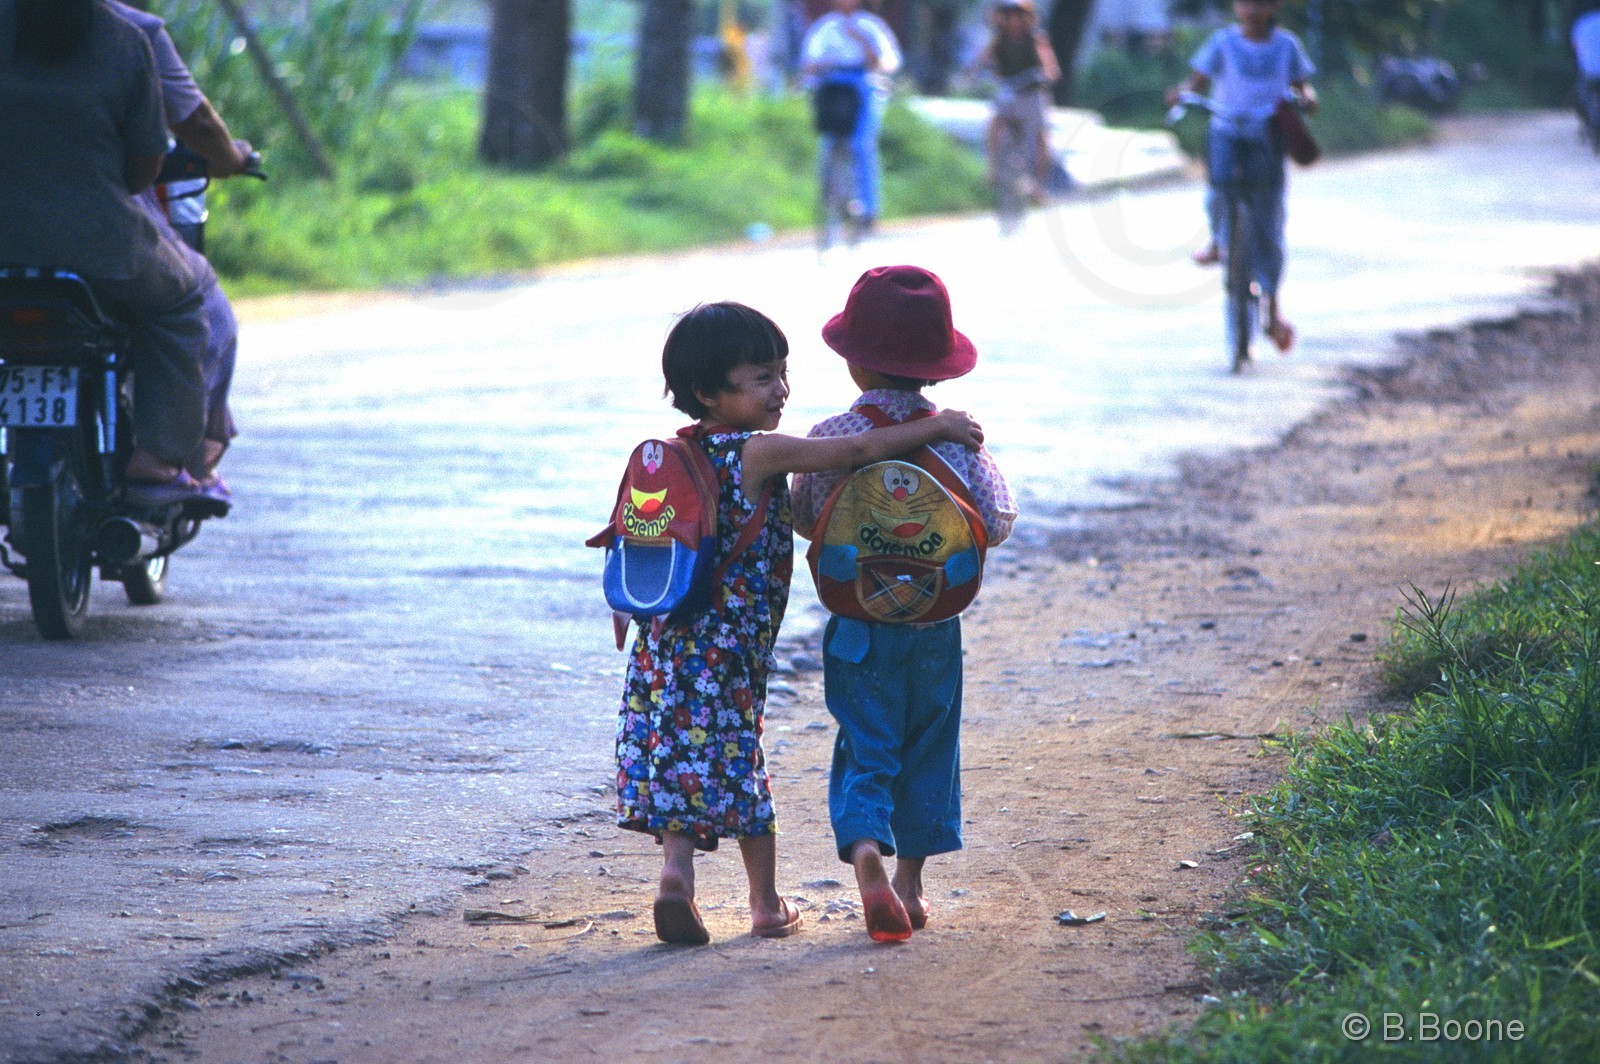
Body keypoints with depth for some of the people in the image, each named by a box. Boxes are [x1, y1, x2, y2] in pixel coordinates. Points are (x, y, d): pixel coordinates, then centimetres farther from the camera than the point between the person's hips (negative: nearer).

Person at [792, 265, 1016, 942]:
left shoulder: (831, 440, -9)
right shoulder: (958, 439, -6)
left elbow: (804, 520, -1)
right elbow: (995, 524, -4)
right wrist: (990, 474, 14)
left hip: (858, 623, -1)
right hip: (935, 623, 1)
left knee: (864, 748, 2)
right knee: (928, 747, 15)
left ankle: (866, 851, -23)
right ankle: (910, 879, 19)